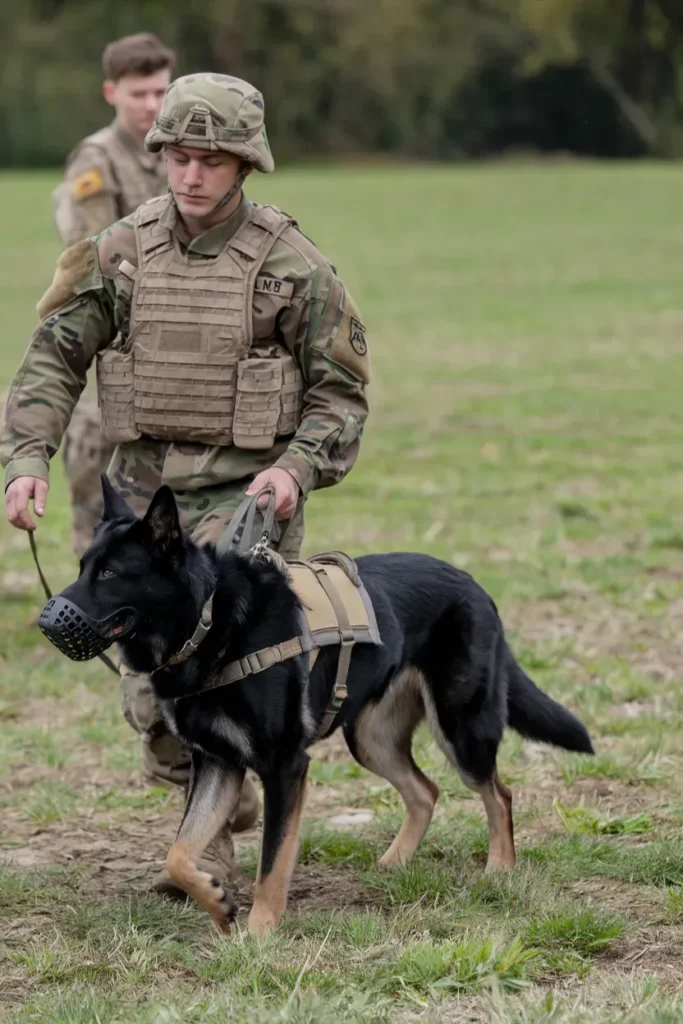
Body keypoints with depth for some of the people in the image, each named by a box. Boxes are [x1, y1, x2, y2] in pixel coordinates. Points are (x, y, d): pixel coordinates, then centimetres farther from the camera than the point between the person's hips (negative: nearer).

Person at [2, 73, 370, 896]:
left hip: (246, 495, -3)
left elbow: (341, 393, -3)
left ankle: (208, 842, -5)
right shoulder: (121, 252, 0)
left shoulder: (291, 265, -8)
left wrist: (298, 469, -20)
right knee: (152, 701, 4)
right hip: (145, 489, 4)